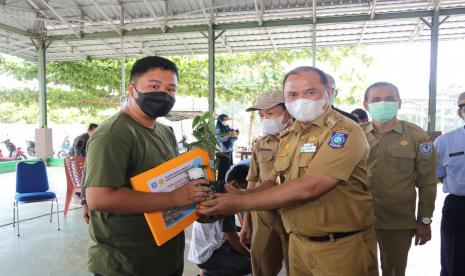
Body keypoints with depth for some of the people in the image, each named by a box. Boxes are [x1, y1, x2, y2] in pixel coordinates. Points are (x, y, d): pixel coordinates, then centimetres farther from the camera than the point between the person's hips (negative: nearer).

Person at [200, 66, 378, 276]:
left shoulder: (345, 132, -17)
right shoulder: (287, 136, 7)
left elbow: (308, 187, -27)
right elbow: (274, 182, 10)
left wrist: (240, 203, -24)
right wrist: (236, 196, -9)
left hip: (342, 247, -6)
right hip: (298, 242, 6)